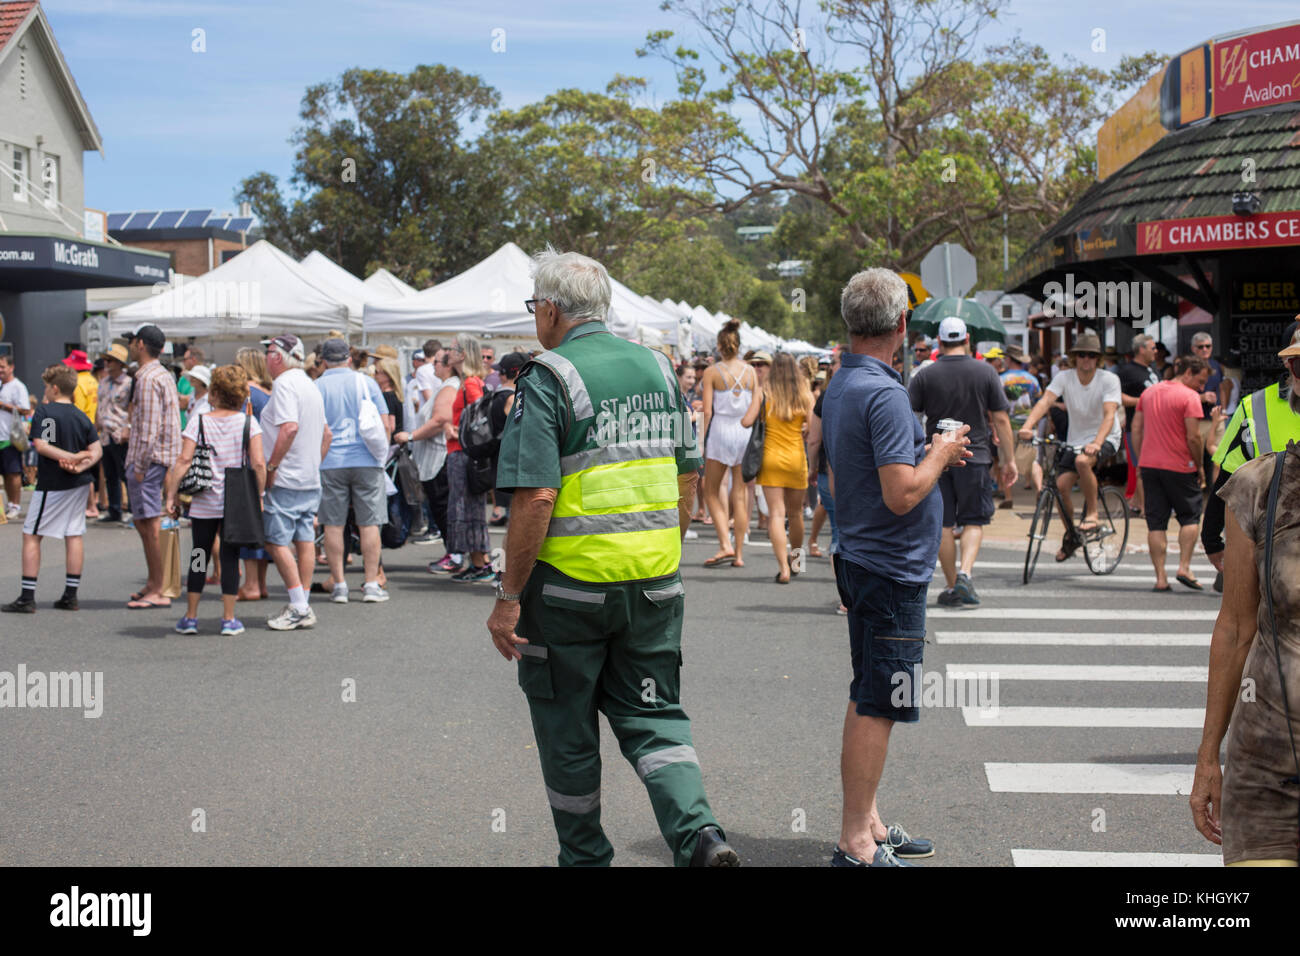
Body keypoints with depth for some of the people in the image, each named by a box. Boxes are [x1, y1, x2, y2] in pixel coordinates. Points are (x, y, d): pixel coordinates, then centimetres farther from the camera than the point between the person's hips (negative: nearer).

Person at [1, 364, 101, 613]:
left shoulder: (44, 411, -10)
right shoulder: (81, 417, 6)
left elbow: (41, 445, -18)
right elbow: (97, 450, 1)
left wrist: (72, 457, -16)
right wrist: (80, 465, -12)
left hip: (52, 485, -6)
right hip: (79, 484, 6)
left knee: (31, 535, 2)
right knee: (74, 536, 8)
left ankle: (27, 597, -1)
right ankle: (70, 596, 10)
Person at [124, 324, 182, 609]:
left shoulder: (148, 379, -15)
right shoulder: (164, 375, 16)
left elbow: (150, 426, -20)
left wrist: (140, 465, -18)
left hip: (149, 459, -10)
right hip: (160, 457, 10)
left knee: (150, 524, -7)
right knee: (142, 522, 17)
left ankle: (158, 592, -4)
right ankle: (152, 583, 23)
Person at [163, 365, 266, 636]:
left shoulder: (198, 420, -4)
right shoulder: (248, 422, -3)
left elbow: (184, 460, -10)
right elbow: (259, 463, -10)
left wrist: (171, 495, -5)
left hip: (204, 503, 0)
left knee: (199, 558, 9)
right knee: (230, 559, 6)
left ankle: (190, 618, 14)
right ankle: (229, 619, 7)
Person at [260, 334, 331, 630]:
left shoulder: (284, 384, -12)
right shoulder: (310, 385, 16)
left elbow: (289, 427, -25)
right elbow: (327, 433, 21)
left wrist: (272, 465, -19)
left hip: (286, 479, -9)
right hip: (311, 479, 9)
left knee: (276, 541, -6)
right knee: (305, 539, 8)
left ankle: (298, 607, -10)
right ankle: (303, 608, 10)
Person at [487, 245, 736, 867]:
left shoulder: (547, 380, -12)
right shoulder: (659, 368, 8)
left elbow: (536, 497, -18)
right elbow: (687, 477, 13)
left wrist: (509, 596, -12)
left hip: (570, 583, -5)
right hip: (654, 583, 5)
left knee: (567, 729, 11)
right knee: (652, 714, 12)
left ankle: (585, 857, 22)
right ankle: (696, 832, -8)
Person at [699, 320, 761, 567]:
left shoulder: (712, 372, -4)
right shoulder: (751, 372, 5)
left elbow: (707, 412, -8)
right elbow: (758, 405, -1)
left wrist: (701, 442, -5)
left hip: (720, 430, -3)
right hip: (745, 435, 3)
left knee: (711, 493, 7)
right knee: (740, 495, 7)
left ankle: (725, 545, -9)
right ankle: (739, 553, 6)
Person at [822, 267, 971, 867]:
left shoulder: (839, 386, 11)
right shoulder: (883, 393, -20)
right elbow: (903, 494, -26)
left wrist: (928, 455, 17)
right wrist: (940, 454, -8)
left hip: (862, 560, 10)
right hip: (891, 569, -10)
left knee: (868, 700, 16)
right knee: (875, 707, -5)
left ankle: (869, 824, 25)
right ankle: (855, 843, -1)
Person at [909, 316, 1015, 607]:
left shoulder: (925, 375, -2)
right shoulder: (986, 372, -1)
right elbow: (1001, 419, 0)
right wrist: (1009, 460, 5)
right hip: (975, 456, 0)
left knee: (943, 523, 8)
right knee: (973, 520, 7)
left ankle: (952, 587, 12)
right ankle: (965, 574, -14)